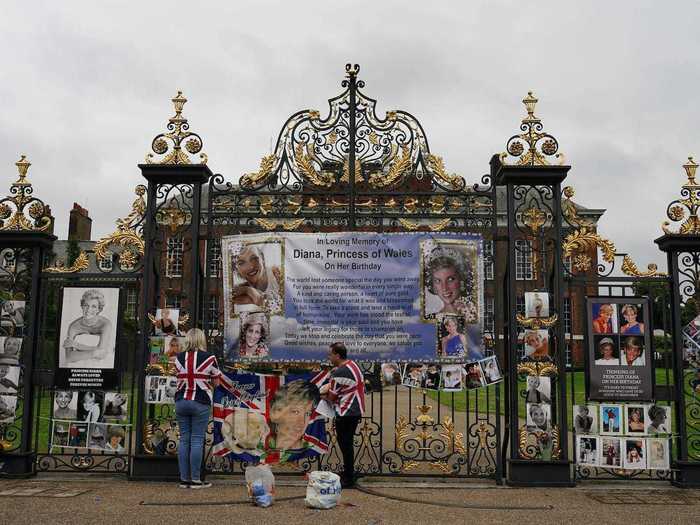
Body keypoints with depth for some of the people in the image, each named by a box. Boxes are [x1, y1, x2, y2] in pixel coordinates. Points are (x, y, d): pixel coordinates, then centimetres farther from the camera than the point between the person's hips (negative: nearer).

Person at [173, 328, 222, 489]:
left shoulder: (178, 358, 5)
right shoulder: (209, 358, -5)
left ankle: (184, 479, 12)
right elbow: (215, 382, 2)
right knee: (197, 441, 0)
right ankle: (195, 480, 2)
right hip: (201, 402, -4)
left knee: (184, 440, 8)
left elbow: (180, 378, 8)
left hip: (181, 401, 4)